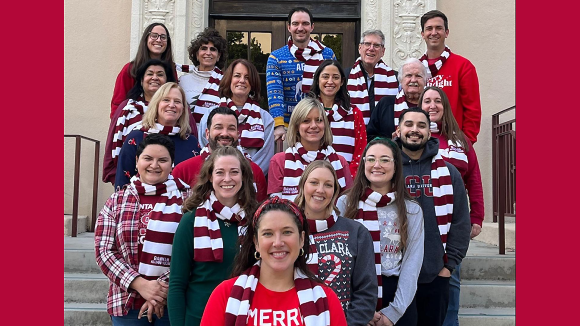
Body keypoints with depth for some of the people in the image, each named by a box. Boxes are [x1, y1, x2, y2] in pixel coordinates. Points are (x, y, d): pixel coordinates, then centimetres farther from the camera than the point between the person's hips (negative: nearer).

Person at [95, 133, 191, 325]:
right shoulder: (116, 201, 5)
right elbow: (104, 250, -1)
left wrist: (164, 287, -15)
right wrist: (141, 285, -12)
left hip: (173, 303, -1)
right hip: (127, 304, 2)